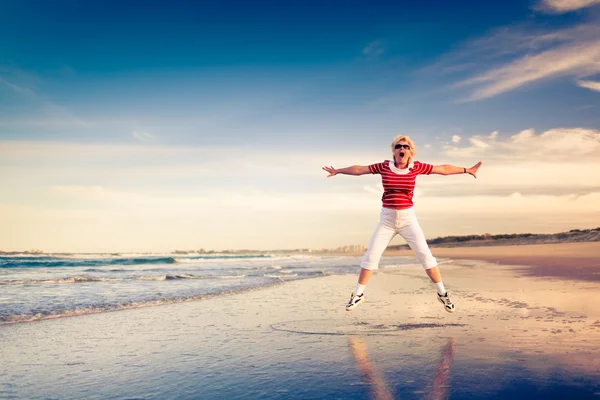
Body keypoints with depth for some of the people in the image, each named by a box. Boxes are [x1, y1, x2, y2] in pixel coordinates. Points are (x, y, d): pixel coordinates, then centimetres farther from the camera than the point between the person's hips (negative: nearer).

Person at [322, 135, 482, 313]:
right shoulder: (385, 166, -2)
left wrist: (467, 170, 5)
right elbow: (359, 169, 8)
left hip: (408, 218, 0)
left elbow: (444, 169, 5)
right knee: (371, 255, 0)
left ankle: (442, 293, 12)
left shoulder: (416, 167, -2)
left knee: (425, 255, -3)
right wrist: (337, 171, 15)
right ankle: (358, 294, 14)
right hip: (387, 219, 1)